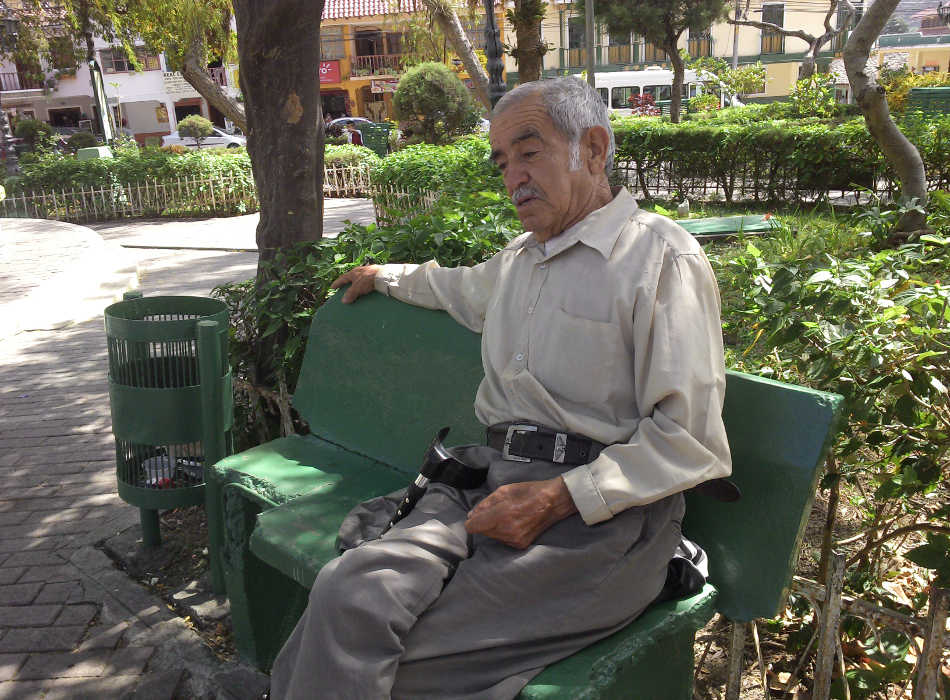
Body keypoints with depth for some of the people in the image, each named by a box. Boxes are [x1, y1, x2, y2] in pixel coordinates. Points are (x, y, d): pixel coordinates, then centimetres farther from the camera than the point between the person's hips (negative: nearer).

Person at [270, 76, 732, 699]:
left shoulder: (662, 257, -4)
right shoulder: (521, 257, 21)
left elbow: (690, 438, -10)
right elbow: (466, 288, 47)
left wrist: (556, 498, -17)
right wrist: (386, 276, 56)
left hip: (603, 513, -6)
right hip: (495, 480, 7)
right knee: (348, 592, -20)